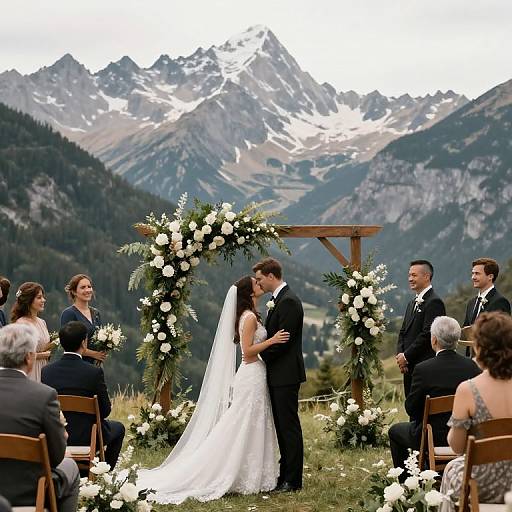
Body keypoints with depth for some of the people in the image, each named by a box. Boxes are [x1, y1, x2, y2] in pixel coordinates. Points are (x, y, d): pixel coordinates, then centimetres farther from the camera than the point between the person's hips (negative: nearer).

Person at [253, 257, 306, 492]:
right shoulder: (278, 299, 16)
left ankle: (293, 480, 0)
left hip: (286, 374, -10)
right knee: (282, 426, 13)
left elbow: (283, 340, -20)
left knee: (289, 426, -4)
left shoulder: (289, 301, -16)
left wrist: (260, 357, -9)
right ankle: (285, 475, 20)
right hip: (277, 374, 10)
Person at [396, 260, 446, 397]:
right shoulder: (412, 303, 19)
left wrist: (406, 356, -13)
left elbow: (427, 334, -17)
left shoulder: (434, 302, -11)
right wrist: (400, 354, 1)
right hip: (409, 367, 9)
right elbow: (403, 332, 19)